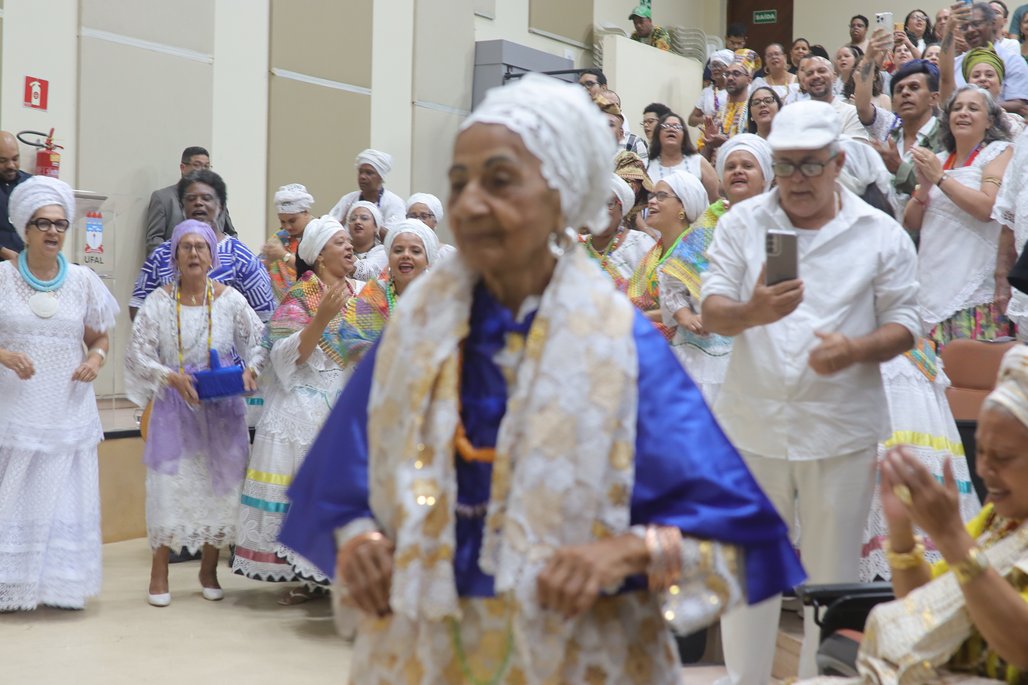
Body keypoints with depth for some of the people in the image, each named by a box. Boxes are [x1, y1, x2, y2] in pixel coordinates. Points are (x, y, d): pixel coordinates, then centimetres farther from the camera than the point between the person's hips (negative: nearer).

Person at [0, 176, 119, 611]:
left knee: (65, 497, 4)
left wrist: (96, 357, -7)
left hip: (69, 412, 2)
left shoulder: (83, 281, 5)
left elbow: (100, 337, 13)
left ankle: (61, 583, 12)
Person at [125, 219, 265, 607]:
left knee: (218, 483, 5)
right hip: (174, 408, -1)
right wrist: (171, 377, -17)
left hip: (222, 410, 1)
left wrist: (251, 370, -16)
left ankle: (209, 570, 20)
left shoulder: (230, 299, -1)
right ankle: (159, 572, 10)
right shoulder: (159, 302, -3)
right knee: (169, 484, -2)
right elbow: (138, 353, -3)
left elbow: (259, 341, 3)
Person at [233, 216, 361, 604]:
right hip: (308, 407, -3)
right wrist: (321, 318, -20)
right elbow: (287, 356, -11)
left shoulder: (363, 293, 14)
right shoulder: (299, 298, 1)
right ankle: (309, 576, 3)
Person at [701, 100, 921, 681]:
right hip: (752, 425, 1)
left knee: (833, 573, 8)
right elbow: (712, 311, -3)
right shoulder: (742, 223, 3)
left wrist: (858, 350, -20)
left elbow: (905, 322, 1)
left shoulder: (883, 235, 1)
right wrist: (751, 312, -27)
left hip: (842, 431, -1)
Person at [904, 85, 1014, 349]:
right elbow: (911, 223, 15)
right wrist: (924, 187, -3)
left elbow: (988, 208, -15)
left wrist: (940, 178, -11)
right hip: (932, 287, 5)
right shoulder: (938, 159, 18)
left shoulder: (999, 152, 2)